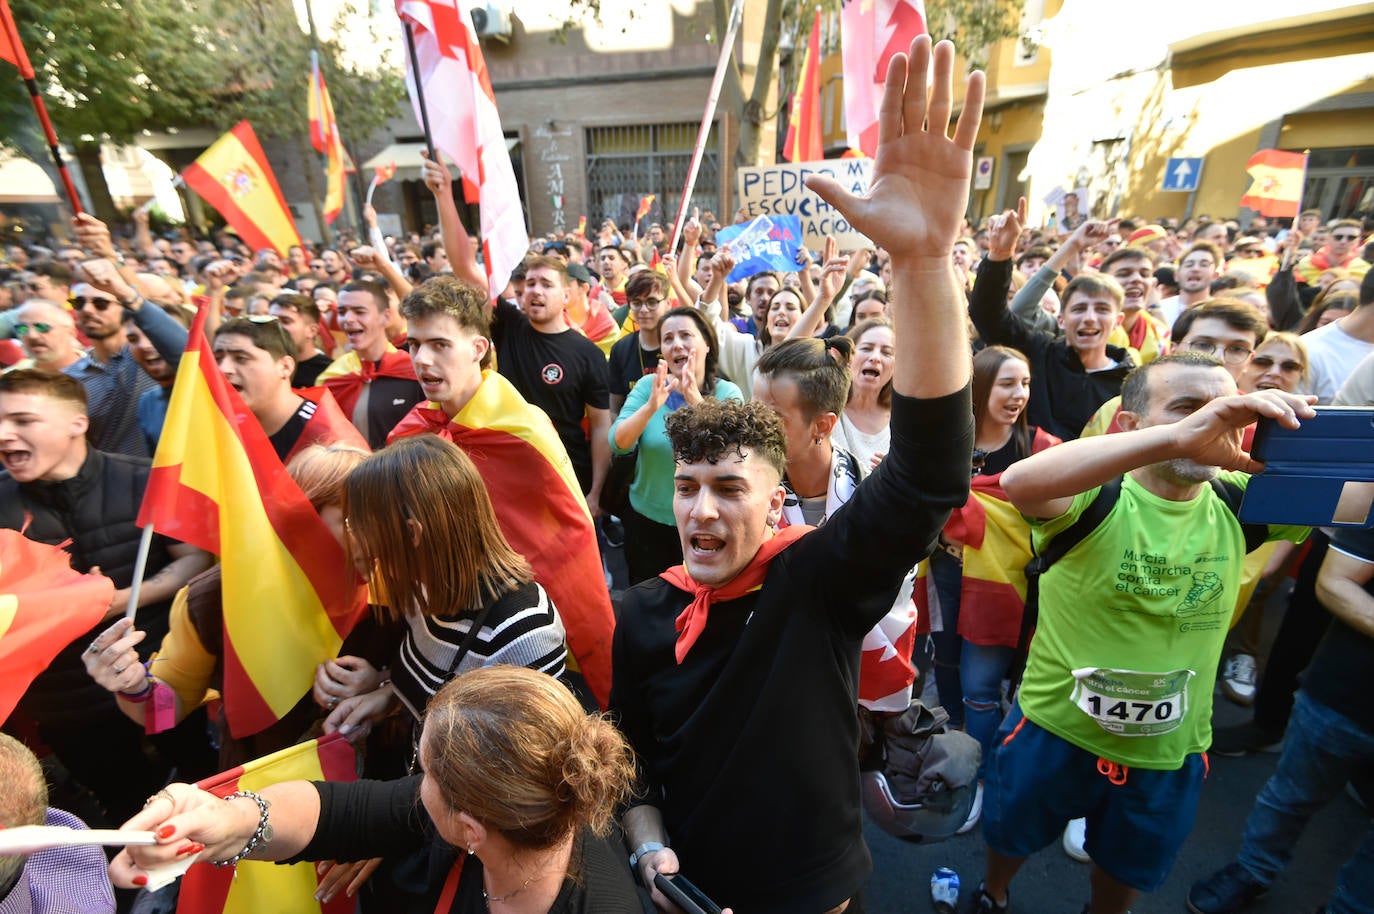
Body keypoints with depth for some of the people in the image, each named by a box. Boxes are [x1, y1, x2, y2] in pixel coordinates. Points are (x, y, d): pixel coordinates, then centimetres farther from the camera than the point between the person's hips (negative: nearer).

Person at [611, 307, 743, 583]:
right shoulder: (648, 386, -5)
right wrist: (652, 405, -32)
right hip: (646, 522, 2)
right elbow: (618, 443, -16)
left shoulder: (727, 393, -9)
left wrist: (696, 400, -36)